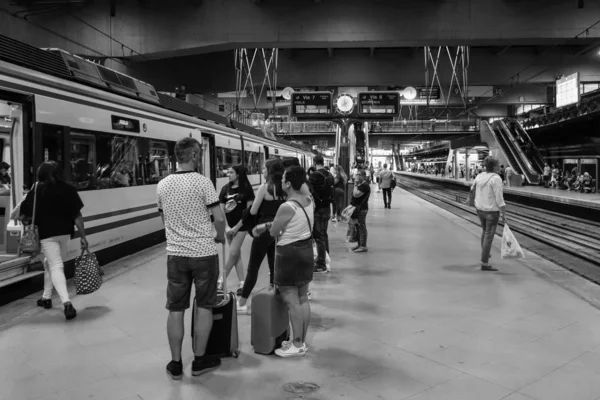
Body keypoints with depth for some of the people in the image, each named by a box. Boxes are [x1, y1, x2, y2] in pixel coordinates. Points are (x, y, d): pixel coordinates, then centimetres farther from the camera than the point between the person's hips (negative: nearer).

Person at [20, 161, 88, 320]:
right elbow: (77, 215, -4)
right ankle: (46, 297, 33)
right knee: (50, 263, 23)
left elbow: (23, 216, -6)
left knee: (56, 266, -7)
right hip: (65, 232, 4)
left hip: (46, 234, -3)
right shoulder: (68, 189, -1)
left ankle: (67, 303, -23)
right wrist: (83, 236, 0)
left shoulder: (37, 190, -5)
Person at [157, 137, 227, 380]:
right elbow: (219, 218, -12)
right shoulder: (202, 182, -11)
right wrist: (220, 237, 7)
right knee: (204, 307, 10)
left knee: (175, 309, 10)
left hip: (175, 254, 4)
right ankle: (199, 361, 19)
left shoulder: (162, 185, 4)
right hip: (203, 253, -3)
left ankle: (175, 364, 19)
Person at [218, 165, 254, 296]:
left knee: (233, 254, -5)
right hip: (229, 225, 5)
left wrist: (237, 227, -13)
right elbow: (221, 210, 4)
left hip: (240, 225, -4)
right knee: (237, 254, 10)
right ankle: (241, 283, 17)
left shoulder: (246, 189, -8)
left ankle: (221, 281, 8)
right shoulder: (225, 189, 3)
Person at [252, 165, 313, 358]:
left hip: (289, 253, -9)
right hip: (306, 250, 9)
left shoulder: (287, 207, -23)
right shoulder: (309, 200, 2)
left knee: (292, 302, 2)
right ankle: (302, 341, 27)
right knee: (303, 299, 15)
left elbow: (274, 232, -11)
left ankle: (297, 345, 12)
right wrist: (266, 225, 14)